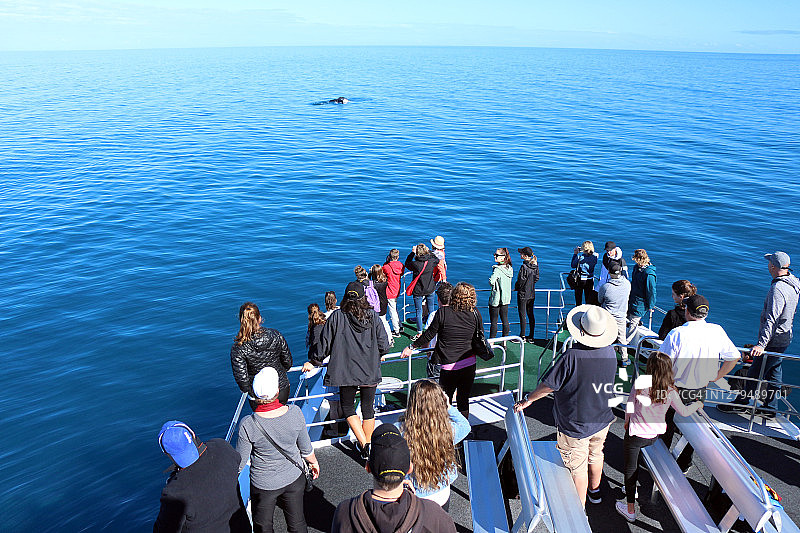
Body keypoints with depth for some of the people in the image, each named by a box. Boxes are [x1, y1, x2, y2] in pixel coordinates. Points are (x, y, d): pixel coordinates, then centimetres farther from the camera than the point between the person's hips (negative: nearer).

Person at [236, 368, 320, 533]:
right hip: (294, 478, 2)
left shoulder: (248, 425, -28)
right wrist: (314, 462, 13)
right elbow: (306, 448, -6)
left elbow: (239, 464, -15)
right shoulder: (295, 413, -22)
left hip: (263, 485, -2)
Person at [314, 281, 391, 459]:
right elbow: (384, 346, -4)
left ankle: (363, 444, 4)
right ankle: (368, 445, 27)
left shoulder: (336, 317, -9)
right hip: (370, 372, 2)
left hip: (346, 373, -1)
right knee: (368, 409, 17)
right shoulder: (373, 316, -6)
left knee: (347, 407, 16)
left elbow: (324, 345, -3)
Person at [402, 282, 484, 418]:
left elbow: (429, 334, -5)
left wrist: (411, 347, 8)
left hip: (449, 365, -2)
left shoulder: (443, 312, -13)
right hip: (469, 363, 2)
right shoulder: (475, 313, -6)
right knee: (464, 400, 15)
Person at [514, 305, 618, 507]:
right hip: (603, 419, 6)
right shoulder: (610, 352, -12)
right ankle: (595, 491, 52)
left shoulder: (572, 357, -32)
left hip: (575, 424, -6)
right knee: (595, 454, 29)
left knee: (577, 467, 11)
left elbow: (548, 386, -23)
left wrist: (527, 400, -7)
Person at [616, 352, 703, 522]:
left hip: (636, 435, -4)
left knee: (630, 468, 8)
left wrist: (627, 421, 14)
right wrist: (697, 405, 26)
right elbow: (684, 412, 5)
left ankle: (630, 509, 16)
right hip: (655, 436, 4)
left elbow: (629, 407, -7)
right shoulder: (670, 391, -10)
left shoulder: (639, 386, -19)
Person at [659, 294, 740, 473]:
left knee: (667, 428, 16)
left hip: (675, 391, -4)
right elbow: (734, 357, 1)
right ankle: (684, 465, 37)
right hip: (700, 393, 4)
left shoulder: (677, 334, -24)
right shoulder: (717, 331, -10)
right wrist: (715, 377, 10)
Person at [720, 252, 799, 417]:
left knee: (755, 372, 2)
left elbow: (771, 319, -32)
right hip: (785, 336, 10)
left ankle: (741, 403, 15)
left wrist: (762, 343, -34)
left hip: (774, 340, -10)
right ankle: (770, 408, 28)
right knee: (774, 371, 17)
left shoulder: (777, 289, -27)